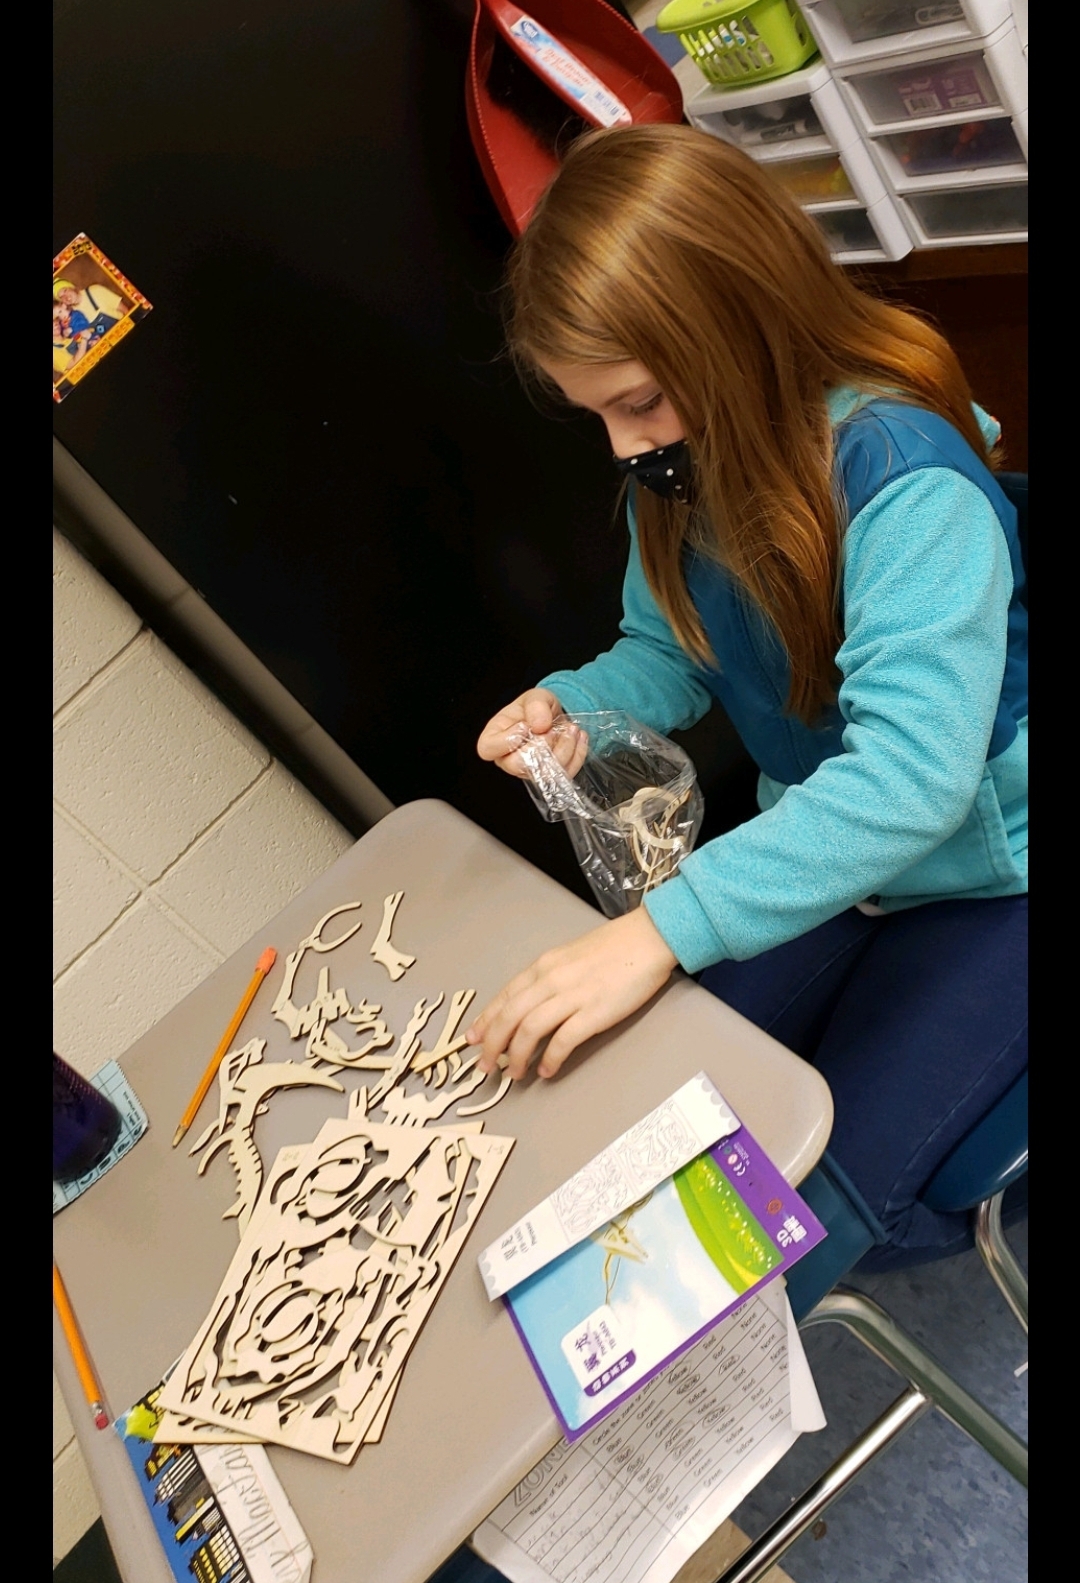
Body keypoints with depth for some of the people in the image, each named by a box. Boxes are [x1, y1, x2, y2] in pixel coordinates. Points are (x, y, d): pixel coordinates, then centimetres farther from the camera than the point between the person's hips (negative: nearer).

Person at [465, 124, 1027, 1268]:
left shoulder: (904, 481, -31)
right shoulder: (680, 472, -7)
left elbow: (913, 774, -41)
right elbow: (666, 654, 5)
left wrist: (661, 931, -48)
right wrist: (576, 704, -18)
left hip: (986, 871, -6)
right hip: (816, 855, 7)